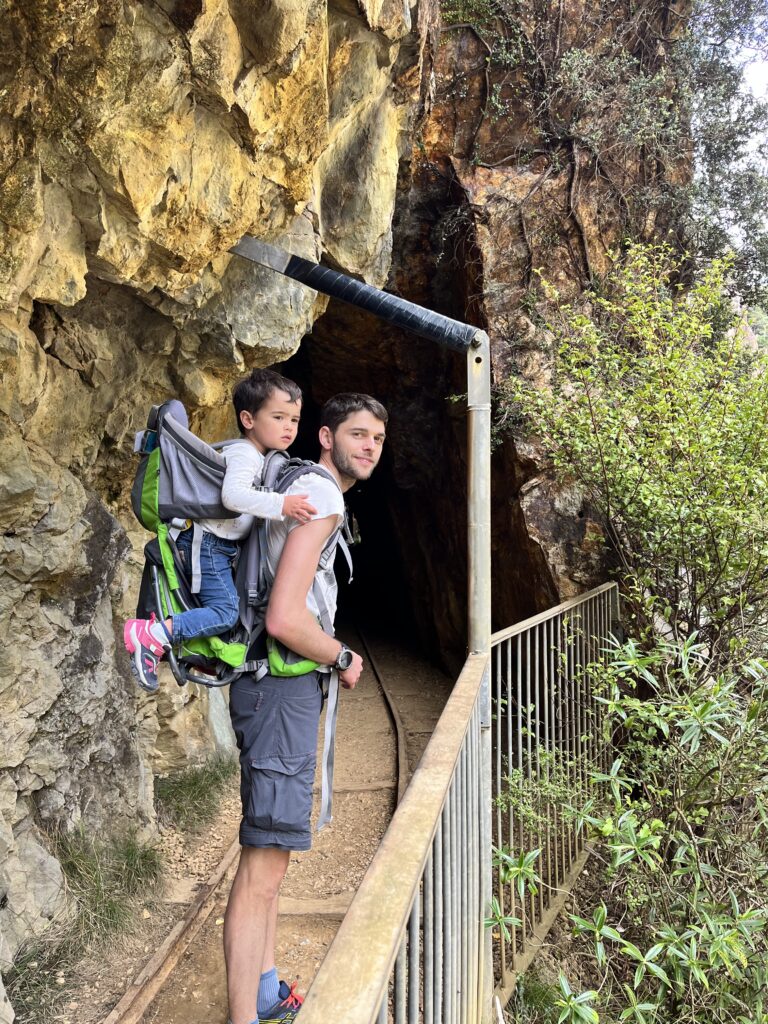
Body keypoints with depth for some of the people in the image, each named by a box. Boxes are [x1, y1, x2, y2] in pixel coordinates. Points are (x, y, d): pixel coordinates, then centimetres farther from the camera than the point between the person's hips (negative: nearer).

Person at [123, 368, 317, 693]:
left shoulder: (257, 456, 14)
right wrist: (280, 505, -39)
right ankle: (149, 635, -18)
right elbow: (232, 495, -34)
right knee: (225, 612, -17)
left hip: (219, 547, 10)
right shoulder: (244, 453, -17)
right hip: (210, 545, -10)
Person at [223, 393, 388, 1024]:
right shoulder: (323, 498, -16)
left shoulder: (301, 488, 15)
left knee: (269, 851, 19)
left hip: (288, 684, 11)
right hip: (284, 687, -11)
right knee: (265, 863, -6)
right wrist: (344, 659, -9)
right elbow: (285, 619, -26)